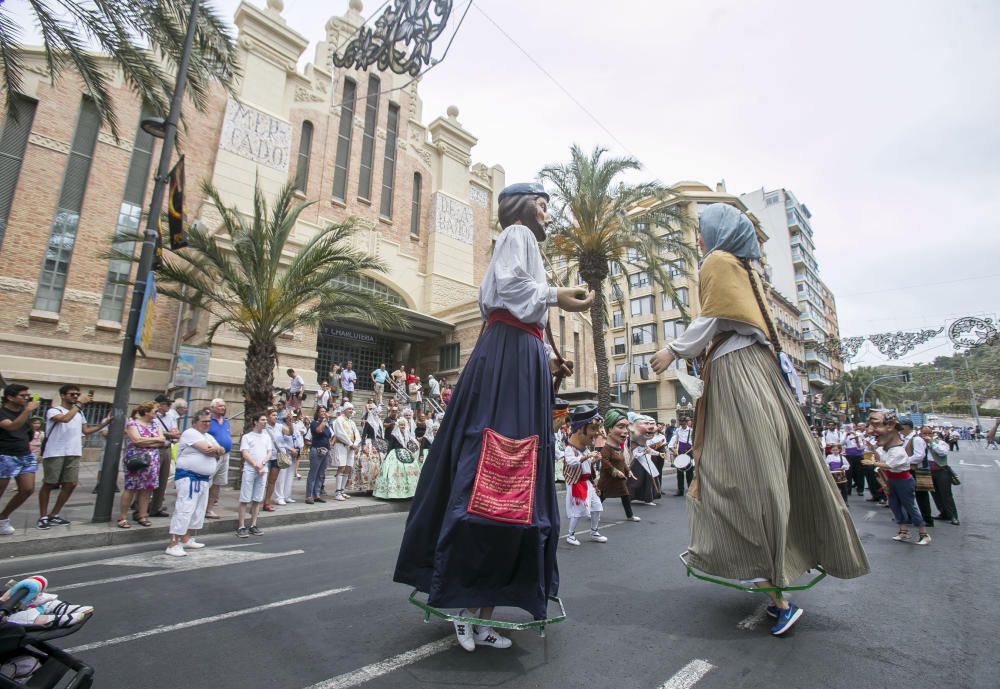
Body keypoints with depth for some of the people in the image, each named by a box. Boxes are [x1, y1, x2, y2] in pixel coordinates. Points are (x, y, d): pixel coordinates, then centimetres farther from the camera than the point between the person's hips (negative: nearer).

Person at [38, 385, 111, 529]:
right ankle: (43, 517, 16)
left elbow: (86, 431, 16)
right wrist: (79, 403, -22)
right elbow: (65, 418, -28)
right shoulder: (53, 410, -6)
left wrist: (105, 422, 8)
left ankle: (54, 515, 17)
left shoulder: (80, 413, 15)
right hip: (54, 454, -6)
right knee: (49, 485, 5)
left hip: (74, 454, 6)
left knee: (70, 484, 4)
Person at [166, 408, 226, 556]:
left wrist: (215, 450, -11)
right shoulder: (190, 433, -10)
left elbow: (222, 451, 9)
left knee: (198, 510, 15)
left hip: (204, 479, 9)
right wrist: (216, 449, -3)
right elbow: (207, 449, -21)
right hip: (188, 477, -9)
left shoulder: (209, 437, 17)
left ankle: (186, 539, 26)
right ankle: (173, 544, -8)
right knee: (184, 510, -11)